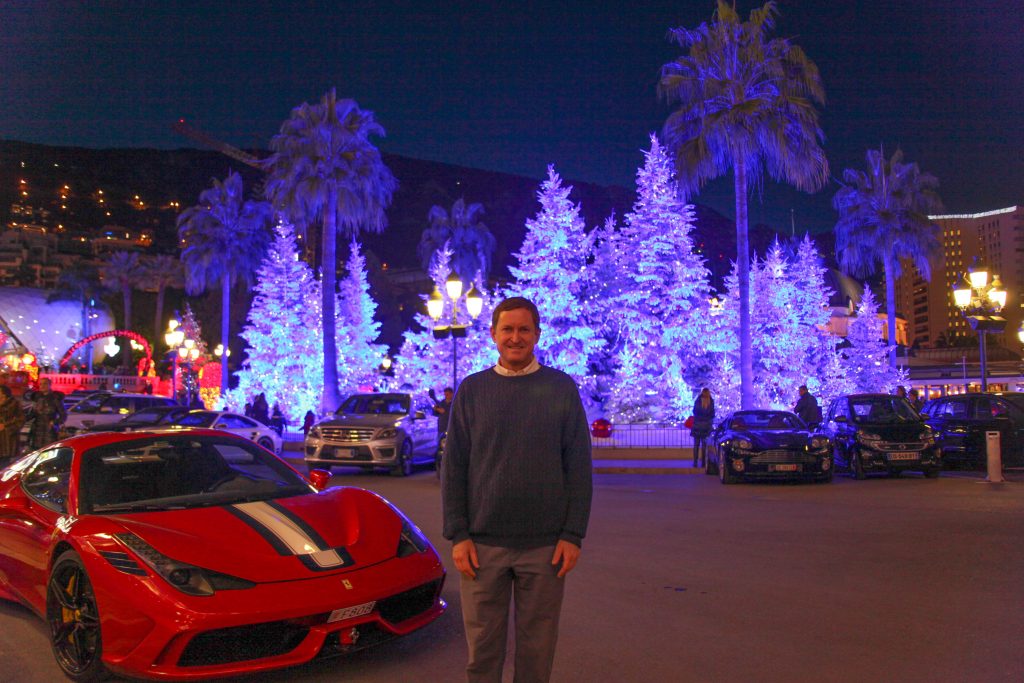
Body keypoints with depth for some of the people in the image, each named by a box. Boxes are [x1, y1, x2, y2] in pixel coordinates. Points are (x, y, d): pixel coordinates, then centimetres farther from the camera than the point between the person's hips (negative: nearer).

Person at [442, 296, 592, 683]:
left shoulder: (561, 387, 2)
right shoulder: (472, 389, 5)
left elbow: (578, 466, 1)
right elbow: (453, 467, 4)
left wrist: (573, 535, -4)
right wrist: (457, 535, -3)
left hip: (546, 546, 0)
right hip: (482, 544, 1)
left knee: (537, 645, 9)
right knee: (482, 645, 9)